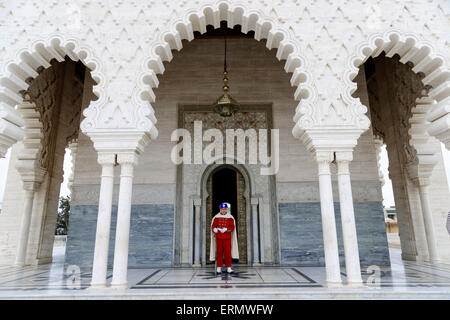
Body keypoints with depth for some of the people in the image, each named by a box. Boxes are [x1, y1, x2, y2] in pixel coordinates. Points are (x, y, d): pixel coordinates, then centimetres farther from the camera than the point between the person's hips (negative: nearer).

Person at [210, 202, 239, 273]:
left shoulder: (230, 217, 2)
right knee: (219, 252, 2)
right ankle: (219, 267, 9)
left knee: (228, 252, -1)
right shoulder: (216, 217, 5)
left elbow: (232, 227, -4)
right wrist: (214, 229, -19)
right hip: (219, 237, 1)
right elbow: (213, 226, 4)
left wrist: (225, 229, -20)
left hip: (227, 238, -1)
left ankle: (228, 267, 6)